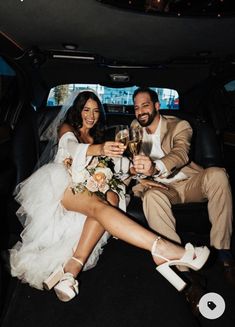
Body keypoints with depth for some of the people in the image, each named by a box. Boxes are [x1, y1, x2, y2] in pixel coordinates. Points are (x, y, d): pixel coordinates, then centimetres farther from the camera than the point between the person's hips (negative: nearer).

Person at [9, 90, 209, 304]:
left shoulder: (96, 137, 28)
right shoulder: (66, 128, 10)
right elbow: (72, 147, -15)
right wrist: (99, 149, -38)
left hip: (87, 188, 5)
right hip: (62, 183, -5)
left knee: (109, 200, -31)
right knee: (99, 205, -35)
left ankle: (72, 268, -40)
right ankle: (161, 249, -52)